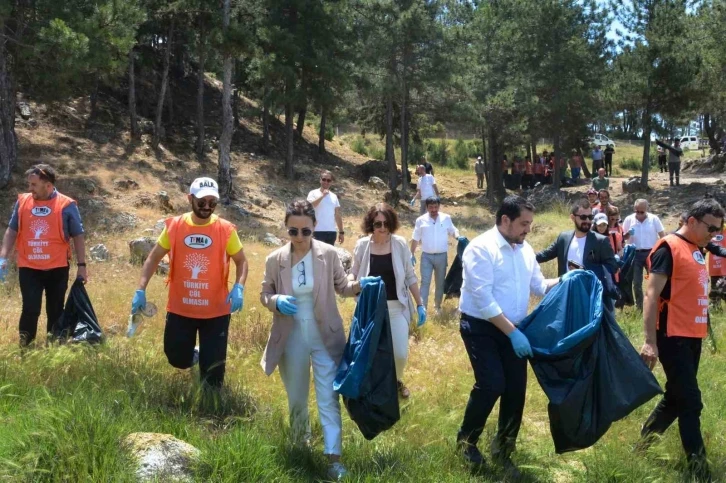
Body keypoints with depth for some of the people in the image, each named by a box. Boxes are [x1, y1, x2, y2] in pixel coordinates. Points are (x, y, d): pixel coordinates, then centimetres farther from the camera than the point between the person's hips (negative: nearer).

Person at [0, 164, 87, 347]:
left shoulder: (67, 205, -5)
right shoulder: (22, 202, 3)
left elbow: (78, 236, 0)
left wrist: (81, 265, -2)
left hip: (57, 268, -1)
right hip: (28, 268, 1)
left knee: (55, 311, 9)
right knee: (30, 310, -3)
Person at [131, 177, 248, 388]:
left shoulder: (226, 230, -8)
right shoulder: (174, 226, -5)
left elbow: (241, 261, 2)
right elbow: (153, 258, 5)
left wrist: (238, 287, -17)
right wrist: (141, 290, -6)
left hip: (215, 311, -2)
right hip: (179, 309, 2)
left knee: (212, 371, 2)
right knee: (177, 359, 14)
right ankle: (195, 354, 48)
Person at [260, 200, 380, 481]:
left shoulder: (328, 255, -7)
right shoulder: (275, 260, -5)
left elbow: (341, 287, 4)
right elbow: (265, 294, 5)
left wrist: (359, 285, -17)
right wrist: (276, 301, -18)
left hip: (325, 337, -2)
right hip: (291, 339, 2)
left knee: (328, 398, -5)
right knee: (297, 399, 17)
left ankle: (333, 457, -3)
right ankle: (300, 445, 40)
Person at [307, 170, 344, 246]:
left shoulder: (334, 196, 14)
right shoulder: (313, 193, -1)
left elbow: (338, 215, 15)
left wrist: (341, 232, 11)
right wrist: (322, 195, -23)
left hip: (332, 232, 5)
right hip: (318, 231, -5)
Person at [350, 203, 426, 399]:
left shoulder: (400, 244, -5)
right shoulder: (362, 245, -5)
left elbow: (410, 276, 2)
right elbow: (354, 272, 4)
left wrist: (420, 304, 2)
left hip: (396, 307, 0)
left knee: (400, 353, 0)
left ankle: (397, 381, 31)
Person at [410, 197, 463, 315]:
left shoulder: (446, 218, 0)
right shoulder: (421, 220, -2)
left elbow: (453, 230, 10)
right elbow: (415, 239, 4)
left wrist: (458, 236, -13)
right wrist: (412, 254, 0)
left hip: (442, 256, 2)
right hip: (426, 256, -1)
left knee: (440, 283, 12)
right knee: (425, 282, -6)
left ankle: (437, 306, 28)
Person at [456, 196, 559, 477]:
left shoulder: (525, 249, 5)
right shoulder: (481, 248, -17)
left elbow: (538, 286, 13)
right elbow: (483, 299, -22)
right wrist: (513, 333, -23)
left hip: (514, 329, 6)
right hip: (481, 327, -6)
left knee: (516, 389, 4)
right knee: (491, 384, -16)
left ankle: (503, 450, 24)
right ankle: (466, 440, 10)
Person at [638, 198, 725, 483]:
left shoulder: (697, 249, 12)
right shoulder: (669, 248, -14)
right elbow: (652, 295, -18)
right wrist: (650, 341, -23)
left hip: (693, 336, 9)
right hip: (673, 337, -9)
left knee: (676, 397, 16)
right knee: (691, 402, -4)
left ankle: (644, 442, 33)